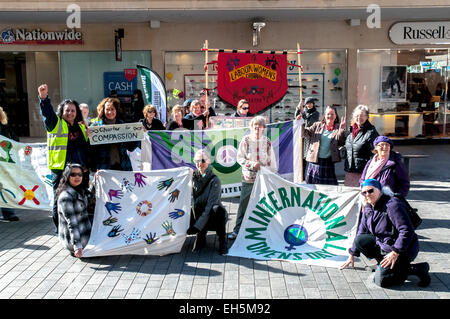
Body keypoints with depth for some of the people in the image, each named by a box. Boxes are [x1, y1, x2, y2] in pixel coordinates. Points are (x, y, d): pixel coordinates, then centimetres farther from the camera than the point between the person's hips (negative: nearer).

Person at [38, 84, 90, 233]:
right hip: (60, 169, -4)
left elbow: (87, 146, 23)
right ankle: (59, 228, 16)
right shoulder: (56, 124, 2)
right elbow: (47, 113, -18)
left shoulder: (81, 127, 16)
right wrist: (44, 98, -35)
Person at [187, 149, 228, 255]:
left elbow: (210, 205, -24)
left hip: (213, 216, -5)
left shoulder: (214, 180, -16)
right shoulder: (193, 177, 1)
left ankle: (222, 242, -20)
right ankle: (201, 237, 3)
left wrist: (197, 226, -31)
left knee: (217, 209, -38)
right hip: (199, 213, 5)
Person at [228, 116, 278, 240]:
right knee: (244, 204, 1)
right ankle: (237, 230, 10)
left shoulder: (267, 142, 3)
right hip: (248, 178, -1)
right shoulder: (246, 140, -1)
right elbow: (240, 158, -2)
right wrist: (252, 164, -15)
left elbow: (271, 161, 8)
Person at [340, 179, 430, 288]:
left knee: (381, 280, -17)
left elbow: (407, 231, -26)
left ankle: (418, 269, -3)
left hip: (403, 249, -8)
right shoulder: (368, 208, 3)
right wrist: (352, 255, 16)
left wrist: (395, 253, -27)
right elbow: (361, 231, 13)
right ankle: (383, 264, 3)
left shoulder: (392, 205, -24)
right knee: (360, 240, -7)